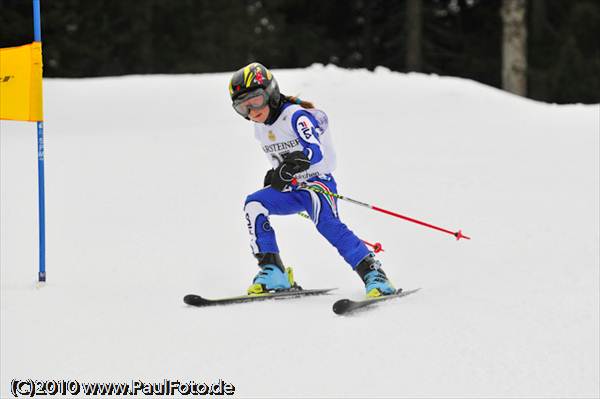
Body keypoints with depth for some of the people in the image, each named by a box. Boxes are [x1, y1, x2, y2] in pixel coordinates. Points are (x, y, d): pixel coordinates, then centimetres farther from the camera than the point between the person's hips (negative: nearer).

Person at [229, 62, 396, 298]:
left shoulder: (296, 116, -17)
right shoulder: (260, 129, 7)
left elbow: (316, 152, -33)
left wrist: (297, 162, -48)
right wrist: (276, 175, 12)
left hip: (317, 182, -7)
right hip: (290, 189, 7)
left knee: (327, 223, -32)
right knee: (253, 205, -16)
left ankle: (372, 273, -29)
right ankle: (272, 271, -16)